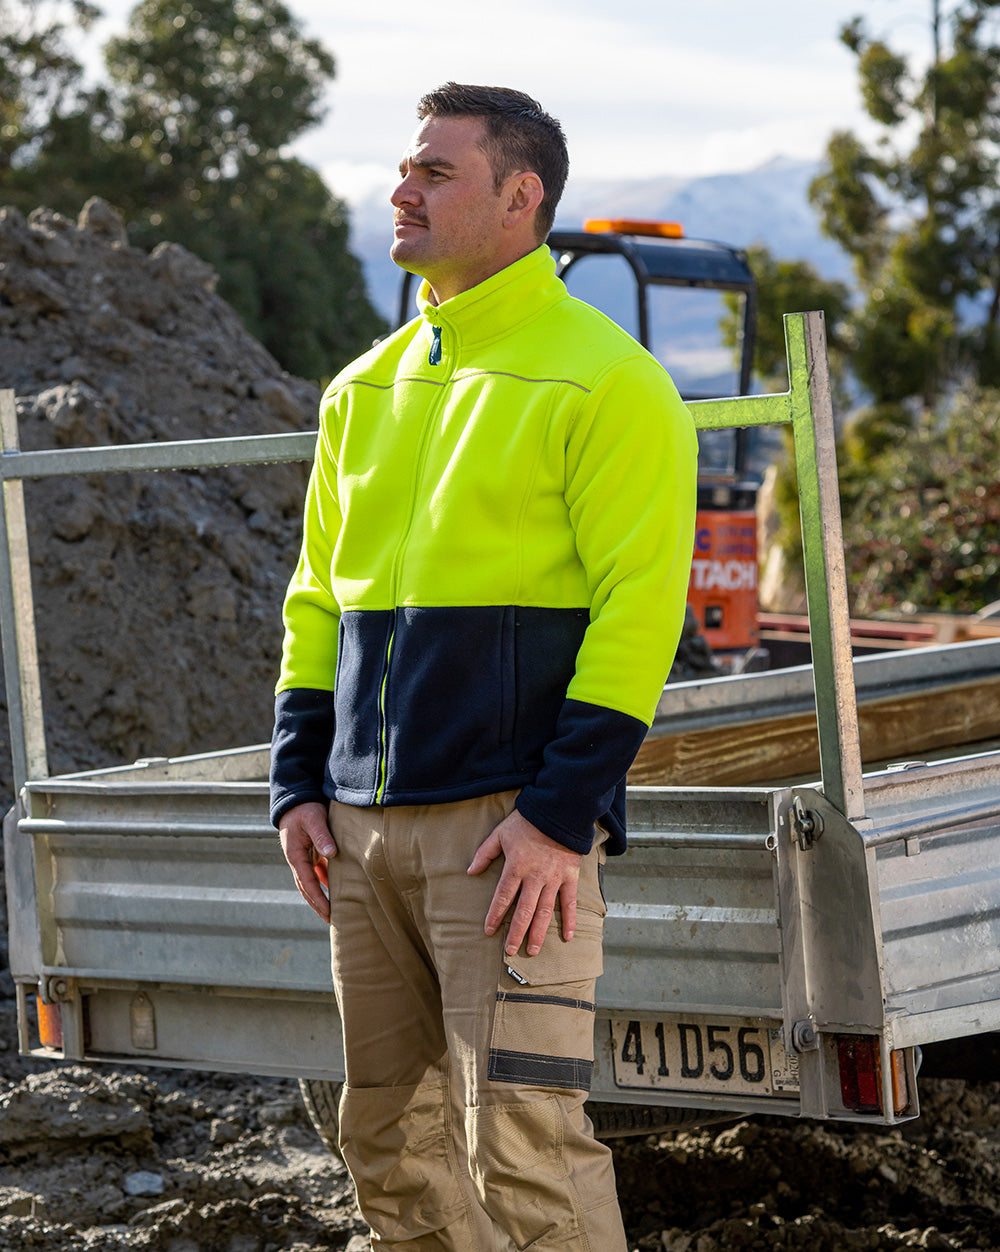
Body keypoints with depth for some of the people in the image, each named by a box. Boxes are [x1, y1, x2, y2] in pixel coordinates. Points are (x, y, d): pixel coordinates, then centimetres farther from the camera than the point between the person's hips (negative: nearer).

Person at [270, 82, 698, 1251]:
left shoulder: (604, 381, -6)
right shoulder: (366, 389, 16)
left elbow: (638, 606, -12)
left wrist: (562, 814, -17)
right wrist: (300, 781, 10)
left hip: (513, 821, -7)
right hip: (367, 825, 7)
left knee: (523, 1144, -12)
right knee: (390, 1139, 11)